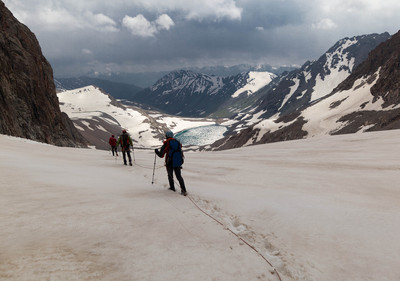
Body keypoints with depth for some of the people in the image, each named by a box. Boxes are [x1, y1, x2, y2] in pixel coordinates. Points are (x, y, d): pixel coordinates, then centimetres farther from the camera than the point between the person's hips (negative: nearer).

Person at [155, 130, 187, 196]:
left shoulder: (166, 144, -7)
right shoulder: (178, 142, 5)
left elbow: (161, 155, -4)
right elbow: (181, 154, 11)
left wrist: (156, 151, 15)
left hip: (170, 163, -3)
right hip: (178, 163, 3)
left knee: (170, 175, 20)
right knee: (179, 176, 9)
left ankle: (172, 187, 30)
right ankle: (183, 190, -2)